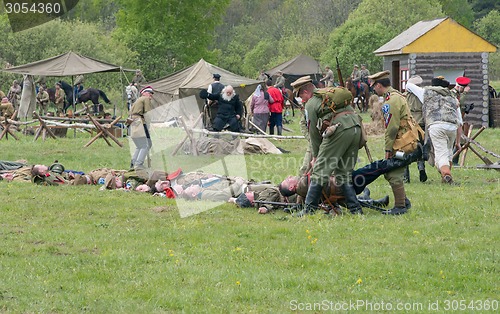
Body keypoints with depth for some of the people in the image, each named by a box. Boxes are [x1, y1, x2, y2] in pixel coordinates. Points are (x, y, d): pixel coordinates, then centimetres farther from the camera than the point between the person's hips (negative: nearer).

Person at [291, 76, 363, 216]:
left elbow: (314, 132, 9)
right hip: (356, 127, 7)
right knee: (344, 171, 15)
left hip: (339, 130, -7)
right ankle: (355, 209, 10)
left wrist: (315, 156, 21)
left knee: (320, 170, 0)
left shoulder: (311, 103, 7)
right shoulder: (331, 92, 28)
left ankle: (309, 209, 0)